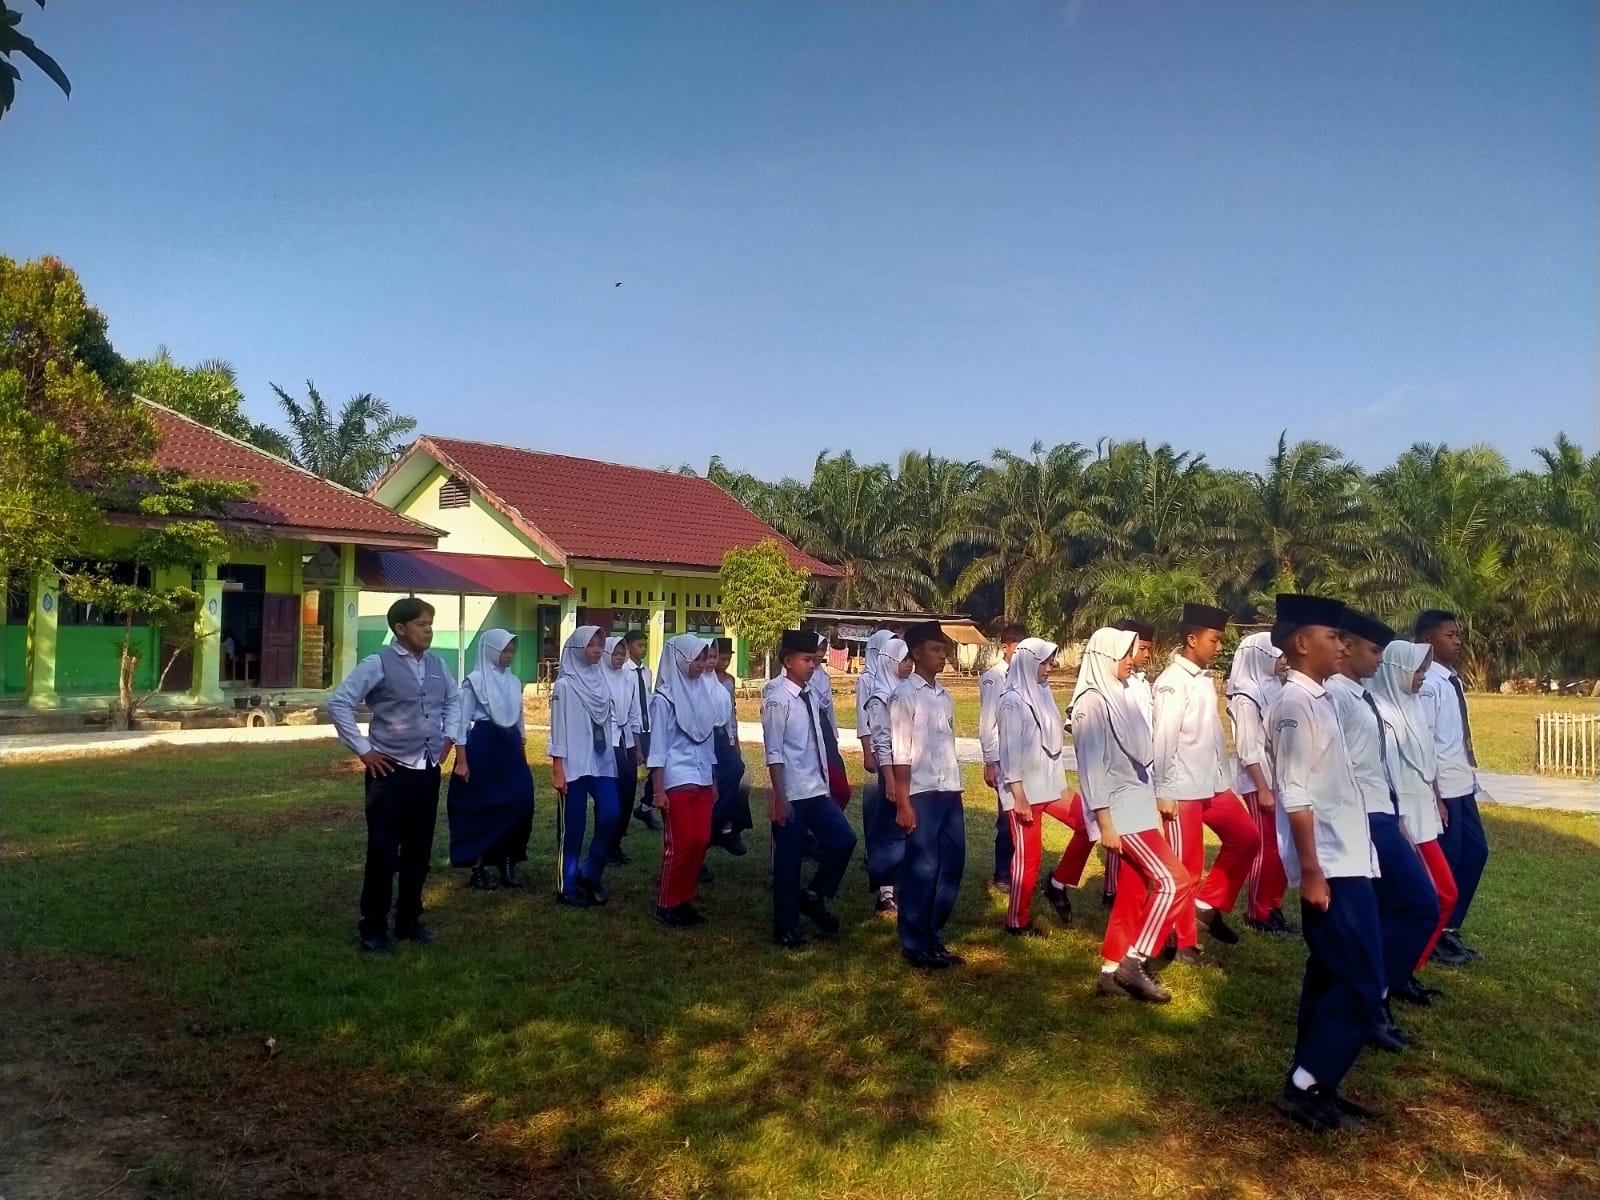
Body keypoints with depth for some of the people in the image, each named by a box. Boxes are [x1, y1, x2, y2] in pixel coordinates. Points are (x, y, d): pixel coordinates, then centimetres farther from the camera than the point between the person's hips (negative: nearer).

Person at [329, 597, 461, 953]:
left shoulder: (436, 664, 7)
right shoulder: (378, 664, -11)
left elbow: (454, 699, 25)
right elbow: (338, 703, -14)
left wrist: (448, 736, 14)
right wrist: (362, 750, -13)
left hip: (428, 770, 6)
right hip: (391, 770, -6)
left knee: (419, 849, 12)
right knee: (383, 851, -1)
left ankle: (409, 919, 27)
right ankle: (374, 928, 12)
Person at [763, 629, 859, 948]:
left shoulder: (811, 695, 7)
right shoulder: (778, 699, -14)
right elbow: (774, 753, -16)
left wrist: (825, 781, 15)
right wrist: (779, 798, -18)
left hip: (817, 790, 7)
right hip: (791, 794, -7)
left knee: (843, 840, 4)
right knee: (788, 860, 4)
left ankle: (814, 896, 25)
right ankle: (785, 927, 20)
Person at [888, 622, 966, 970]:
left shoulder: (945, 697, 14)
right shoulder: (904, 696, -7)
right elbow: (900, 754, -11)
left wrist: (955, 790, 13)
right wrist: (903, 803, -13)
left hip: (950, 792, 7)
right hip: (922, 794, -7)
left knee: (952, 865, 11)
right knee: (921, 870, 0)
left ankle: (932, 937, 24)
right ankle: (914, 945, 14)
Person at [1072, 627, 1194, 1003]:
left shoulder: (1117, 696, 12)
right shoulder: (1093, 702, -15)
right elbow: (1092, 764, -18)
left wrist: (1152, 799, 15)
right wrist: (1104, 822, -19)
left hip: (1136, 806, 9)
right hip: (1121, 812, -9)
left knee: (1132, 893, 11)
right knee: (1174, 881, -11)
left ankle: (1112, 971, 19)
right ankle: (1132, 963, -3)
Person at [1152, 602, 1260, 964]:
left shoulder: (1205, 678, 9)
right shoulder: (1172, 682, -16)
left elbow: (1213, 733, 12)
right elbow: (1163, 740, -18)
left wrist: (1223, 777, 13)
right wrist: (1163, 793, -17)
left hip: (1212, 784, 8)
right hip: (1183, 789, -8)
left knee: (1246, 838, 12)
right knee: (1186, 867, 3)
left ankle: (1208, 905, 24)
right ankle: (1186, 943, 17)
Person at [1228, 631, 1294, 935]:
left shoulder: (1274, 687, 9)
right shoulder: (1246, 698, -13)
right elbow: (1248, 749, -15)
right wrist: (1262, 788, -17)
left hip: (1281, 778, 7)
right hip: (1260, 781, -7)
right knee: (1267, 848, 1)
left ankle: (1274, 907, 24)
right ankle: (1257, 913, 14)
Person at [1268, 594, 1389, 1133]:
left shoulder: (1320, 699, 13)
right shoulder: (1296, 704, -16)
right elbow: (1295, 796, -20)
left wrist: (1326, 867, 17)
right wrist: (1311, 871, -21)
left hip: (1346, 861, 9)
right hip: (1330, 867, -9)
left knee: (1330, 977, 15)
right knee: (1362, 985, -5)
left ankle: (1312, 1087, 24)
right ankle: (1306, 1086, 6)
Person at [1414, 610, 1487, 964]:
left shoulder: (1452, 681, 10)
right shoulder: (1427, 684, -18)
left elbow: (1459, 739, 14)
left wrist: (1470, 777, 13)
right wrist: (1433, 797, -20)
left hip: (1462, 786, 9)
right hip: (1441, 788, -9)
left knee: (1476, 851, 16)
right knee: (1443, 860, 1)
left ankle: (1449, 929, 29)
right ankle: (1433, 936, 19)